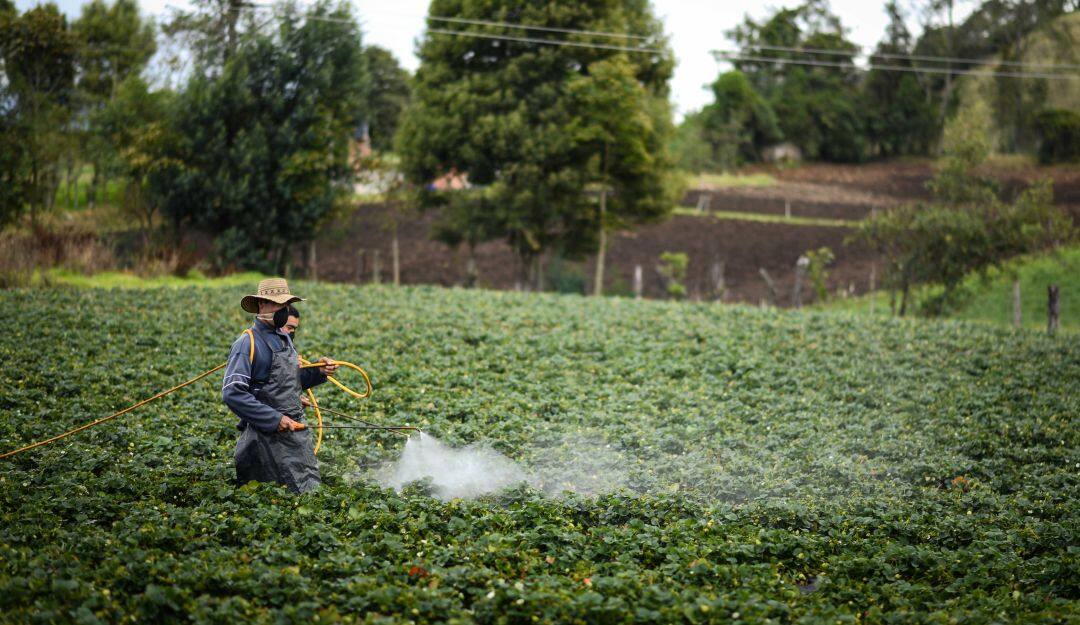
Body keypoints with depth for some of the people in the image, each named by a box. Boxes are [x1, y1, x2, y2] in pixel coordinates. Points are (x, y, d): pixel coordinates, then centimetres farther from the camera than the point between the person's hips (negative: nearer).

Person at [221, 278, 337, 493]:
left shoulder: (284, 338, 15)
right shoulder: (248, 342, -12)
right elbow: (232, 393, -20)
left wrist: (319, 372, 5)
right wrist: (274, 419, -21)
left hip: (297, 429, 8)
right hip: (268, 435, -8)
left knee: (313, 488, 9)